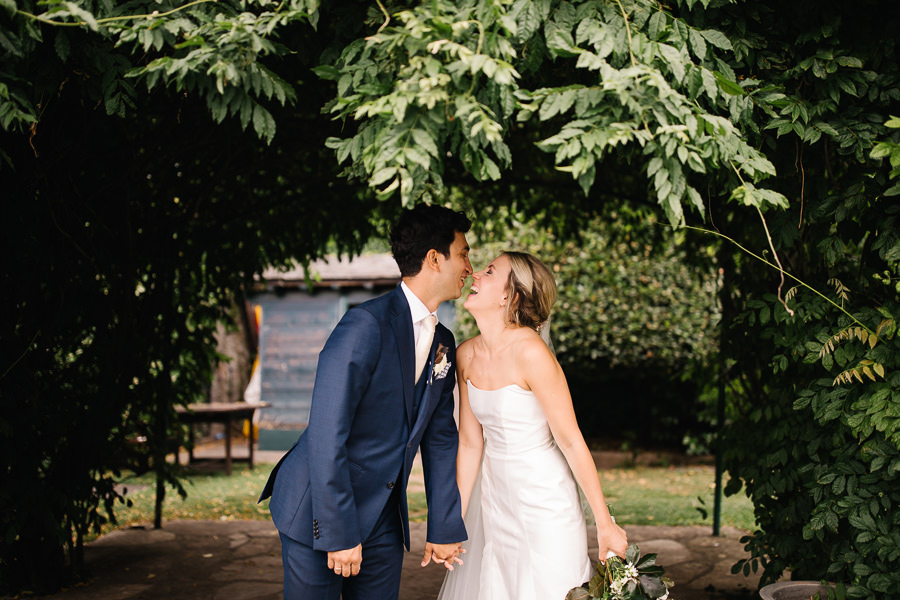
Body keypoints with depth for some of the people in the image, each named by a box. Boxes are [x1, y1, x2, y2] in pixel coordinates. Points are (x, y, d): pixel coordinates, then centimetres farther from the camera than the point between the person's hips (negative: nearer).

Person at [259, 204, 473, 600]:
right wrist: (339, 533, -23)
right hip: (319, 514, -7)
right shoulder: (366, 325, -19)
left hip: (384, 518, 7)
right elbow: (326, 434, -23)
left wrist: (445, 528, 11)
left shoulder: (443, 344, 7)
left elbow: (440, 439, 12)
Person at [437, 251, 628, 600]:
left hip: (544, 502, -6)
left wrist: (605, 525, -14)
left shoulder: (531, 353, -22)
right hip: (494, 497, 6)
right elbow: (470, 443, 5)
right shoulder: (466, 355, -2)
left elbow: (570, 441, -18)